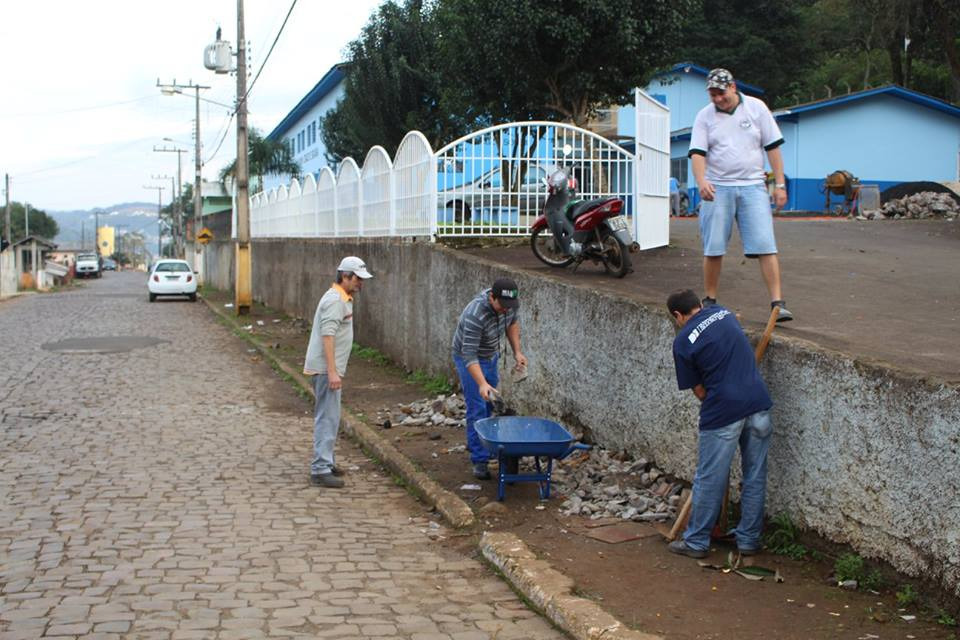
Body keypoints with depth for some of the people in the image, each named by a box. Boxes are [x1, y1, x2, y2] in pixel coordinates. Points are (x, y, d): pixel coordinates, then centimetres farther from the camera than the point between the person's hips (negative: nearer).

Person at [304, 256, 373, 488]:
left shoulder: (344, 298, 16)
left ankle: (325, 463, 26)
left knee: (328, 416, 17)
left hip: (330, 369, 10)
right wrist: (332, 372, -27)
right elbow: (327, 335, -23)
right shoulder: (335, 300, -16)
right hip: (325, 368, -10)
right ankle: (320, 470, -9)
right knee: (328, 417, -10)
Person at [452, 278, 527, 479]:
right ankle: (479, 460, -7)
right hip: (469, 358, -7)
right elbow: (469, 355, -38)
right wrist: (482, 383, -47)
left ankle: (475, 444, 35)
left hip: (491, 355, 7)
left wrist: (517, 351, -2)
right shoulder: (475, 315, -39)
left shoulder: (511, 302, -18)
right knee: (477, 408, -11)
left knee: (489, 404, 17)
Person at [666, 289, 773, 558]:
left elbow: (699, 390, 2)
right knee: (755, 475, 14)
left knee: (709, 479, 7)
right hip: (758, 402, 5)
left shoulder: (683, 342, -3)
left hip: (722, 412, -5)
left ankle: (696, 541, 19)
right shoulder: (723, 312, 12)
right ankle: (749, 539, 24)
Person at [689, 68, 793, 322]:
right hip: (717, 189, 1)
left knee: (766, 246, -8)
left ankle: (777, 303, -7)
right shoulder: (704, 116, 5)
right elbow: (697, 153, -4)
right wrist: (701, 181, -23)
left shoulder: (756, 108, 5)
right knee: (713, 249, 2)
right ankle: (709, 300, 17)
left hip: (752, 186, 0)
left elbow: (773, 147, 7)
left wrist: (780, 184, 2)